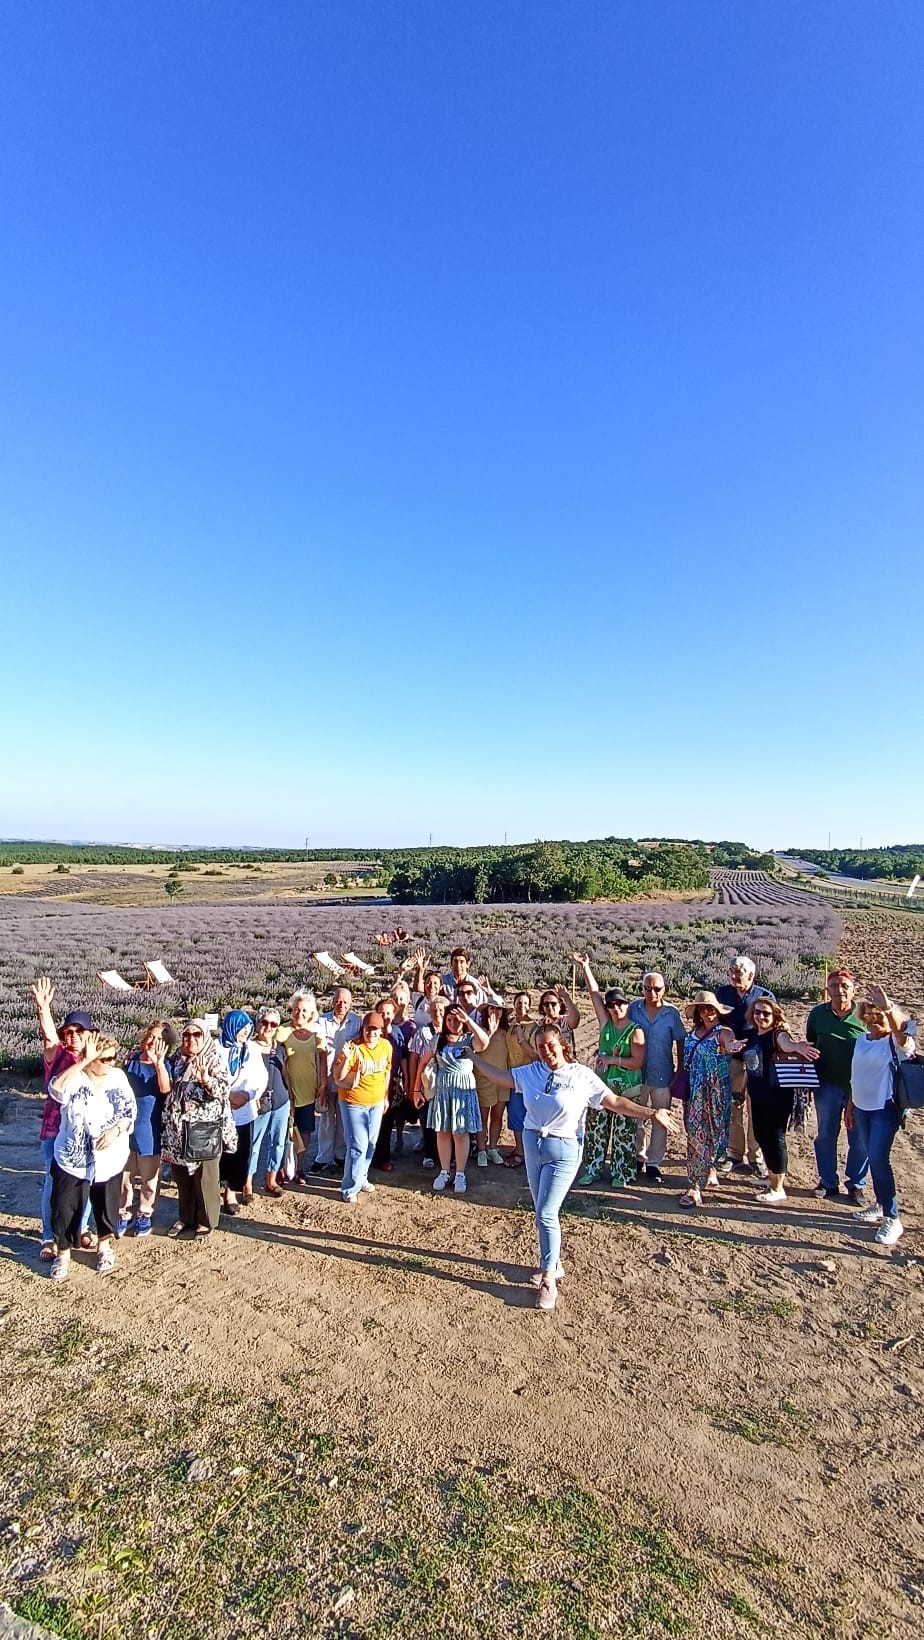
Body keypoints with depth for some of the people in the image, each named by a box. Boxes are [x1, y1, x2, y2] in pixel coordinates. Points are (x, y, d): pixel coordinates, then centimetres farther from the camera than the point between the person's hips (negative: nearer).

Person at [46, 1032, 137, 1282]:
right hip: (72, 1158, -2)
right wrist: (84, 1061, -39)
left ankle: (104, 1247, 39)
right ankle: (63, 1253, 31)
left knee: (107, 1207, 15)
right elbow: (56, 1089, -38)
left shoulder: (118, 1077, -5)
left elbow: (129, 1113, -1)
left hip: (109, 1160, 2)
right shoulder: (74, 1077, -14)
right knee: (65, 1209, 7)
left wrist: (115, 1130, -19)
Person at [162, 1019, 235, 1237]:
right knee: (181, 1175, 14)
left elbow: (224, 1089, -19)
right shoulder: (177, 1060, 10)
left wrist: (207, 1080, -34)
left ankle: (206, 1220, 17)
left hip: (205, 1126, -5)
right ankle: (186, 1217, 31)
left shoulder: (216, 1059, -7)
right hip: (179, 1126, 5)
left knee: (205, 1176, 3)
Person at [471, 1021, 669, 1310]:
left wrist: (650, 1113, -17)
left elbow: (614, 1102, -11)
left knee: (546, 1213, -8)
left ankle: (548, 1280, 8)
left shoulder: (581, 1075, -11)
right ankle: (552, 1265, 33)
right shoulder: (531, 1072, 1)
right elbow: (501, 1077, 9)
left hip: (563, 1150, -5)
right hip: (532, 1145, 5)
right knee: (543, 1212, 15)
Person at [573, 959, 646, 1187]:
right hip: (602, 1084, 5)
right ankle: (593, 1169, 22)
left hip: (626, 1088, -4)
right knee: (596, 1129, 10)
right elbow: (594, 994, 1)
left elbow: (638, 1062, -14)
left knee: (623, 1133, 5)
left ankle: (622, 1174, 18)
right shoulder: (606, 1023, 3)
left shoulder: (636, 1031, -8)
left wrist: (613, 1060, -18)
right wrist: (585, 967, -1)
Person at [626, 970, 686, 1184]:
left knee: (660, 1121, 7)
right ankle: (639, 1157, 34)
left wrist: (680, 1070, 1)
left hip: (662, 1075, -1)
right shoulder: (634, 1008, -6)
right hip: (637, 1072, 1)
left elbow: (680, 1042, 1)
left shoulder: (672, 1013, -8)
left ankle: (653, 1163, 19)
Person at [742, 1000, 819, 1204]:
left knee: (775, 1138, 1)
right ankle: (771, 1176, 38)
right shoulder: (750, 1034, 3)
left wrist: (797, 1047, -59)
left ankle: (778, 1189, 15)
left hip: (778, 1097, -7)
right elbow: (747, 1064, 12)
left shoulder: (778, 1033, -17)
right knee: (761, 1136, 17)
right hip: (758, 1096, 7)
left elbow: (787, 1044, -39)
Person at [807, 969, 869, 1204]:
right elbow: (809, 1045, 11)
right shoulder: (818, 1014, 0)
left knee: (861, 1140, 9)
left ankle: (856, 1185, 27)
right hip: (828, 1085, 2)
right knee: (825, 1136, 12)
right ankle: (828, 1182, 28)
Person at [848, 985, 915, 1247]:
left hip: (885, 1109, -7)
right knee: (872, 1158, 15)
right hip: (861, 1108, 7)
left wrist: (887, 1006, -56)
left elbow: (902, 1029, -39)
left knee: (879, 1159, -10)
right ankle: (880, 1205, 31)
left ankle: (892, 1219, 2)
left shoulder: (896, 1043, -14)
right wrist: (850, 1106, 15)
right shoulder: (860, 1040, 6)